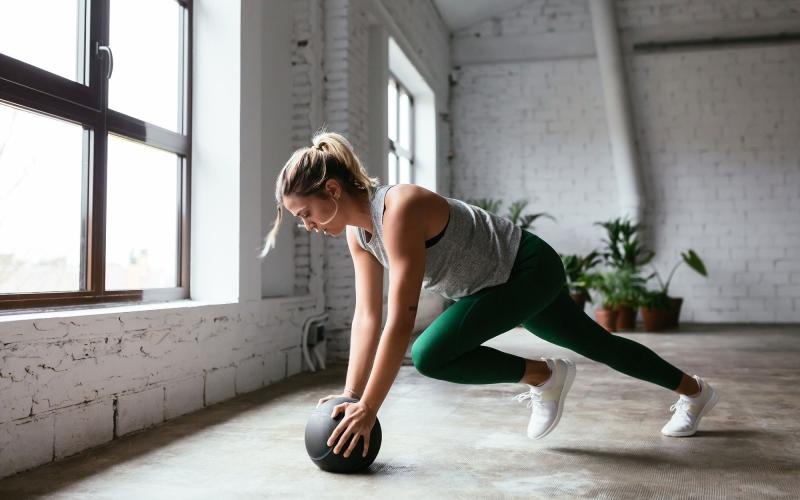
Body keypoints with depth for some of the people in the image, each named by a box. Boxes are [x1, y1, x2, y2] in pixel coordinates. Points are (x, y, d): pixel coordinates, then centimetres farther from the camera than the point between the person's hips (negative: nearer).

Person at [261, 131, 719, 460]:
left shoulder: (399, 210, -33)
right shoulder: (358, 229, -6)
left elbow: (401, 321, -36)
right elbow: (367, 316, -4)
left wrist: (368, 410, -32)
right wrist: (351, 395, -9)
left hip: (529, 268, -9)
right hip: (500, 281, 9)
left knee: (431, 355, -22)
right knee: (597, 344, 22)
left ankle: (544, 376, 0)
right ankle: (695, 391, 45)